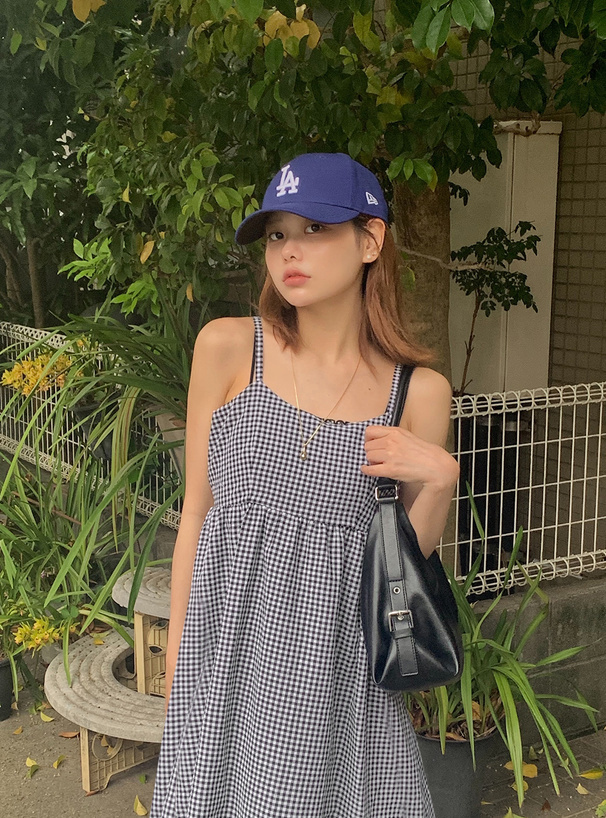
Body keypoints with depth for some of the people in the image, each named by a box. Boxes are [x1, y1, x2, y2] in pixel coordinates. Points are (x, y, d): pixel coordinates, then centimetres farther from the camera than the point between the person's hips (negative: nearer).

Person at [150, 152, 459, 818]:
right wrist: (177, 656, 4)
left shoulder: (419, 389, -3)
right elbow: (196, 510, 3)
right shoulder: (227, 347, -4)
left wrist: (439, 481, -13)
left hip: (341, 656, 0)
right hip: (231, 644, 0)